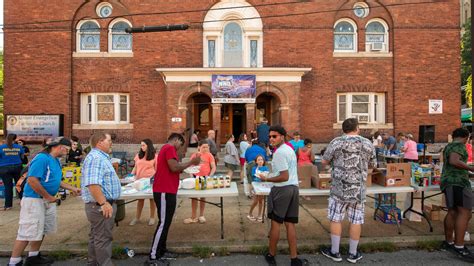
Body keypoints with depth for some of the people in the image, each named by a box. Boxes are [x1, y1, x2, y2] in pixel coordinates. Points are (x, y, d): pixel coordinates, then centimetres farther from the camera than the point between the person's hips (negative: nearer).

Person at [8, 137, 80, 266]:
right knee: (28, 232, -3)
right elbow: (32, 180, -25)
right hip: (34, 200, -10)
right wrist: (49, 197, -18)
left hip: (47, 200, 10)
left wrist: (72, 188, 13)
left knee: (41, 230, 17)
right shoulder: (42, 158, -20)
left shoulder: (55, 160, 10)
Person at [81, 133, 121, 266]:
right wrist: (103, 203, -29)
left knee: (96, 236, 20)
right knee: (103, 238, -1)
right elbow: (92, 183, -30)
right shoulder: (95, 157, -19)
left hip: (102, 205, 11)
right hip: (101, 206, -11)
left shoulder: (101, 157, 16)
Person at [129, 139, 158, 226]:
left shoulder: (155, 156, -3)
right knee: (140, 198, 11)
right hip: (139, 180, 3)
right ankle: (137, 217, 23)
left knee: (152, 198, 7)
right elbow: (135, 167, 15)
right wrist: (131, 175, 1)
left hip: (150, 180, -3)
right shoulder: (138, 155, 8)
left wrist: (154, 177, -17)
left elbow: (157, 169, -3)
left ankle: (152, 217, 19)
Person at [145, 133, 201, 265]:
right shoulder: (170, 148, -12)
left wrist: (189, 164, 14)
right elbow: (174, 167, -22)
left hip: (166, 191, 10)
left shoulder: (166, 148, 20)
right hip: (164, 192, -10)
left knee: (165, 223, 14)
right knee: (163, 223, -6)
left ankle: (162, 251, 23)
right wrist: (191, 162, -12)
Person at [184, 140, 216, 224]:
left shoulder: (209, 155, -4)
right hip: (195, 177, 2)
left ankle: (201, 216, 27)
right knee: (194, 196, 4)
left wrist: (209, 176, -18)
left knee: (203, 196, 11)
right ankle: (193, 217, 17)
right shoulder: (194, 155, 2)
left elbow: (213, 168, -5)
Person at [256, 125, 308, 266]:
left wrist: (266, 179, -11)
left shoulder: (279, 152, -16)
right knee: (290, 224, 13)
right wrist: (270, 175, 22)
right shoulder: (290, 149, 14)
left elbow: (284, 177, -20)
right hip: (293, 188, 9)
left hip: (282, 190, -8)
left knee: (275, 223, 6)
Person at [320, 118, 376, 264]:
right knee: (356, 220, 11)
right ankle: (353, 253, 24)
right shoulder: (368, 143, 2)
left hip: (339, 188, -2)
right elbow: (372, 164, 14)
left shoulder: (336, 142, -6)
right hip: (359, 189, 3)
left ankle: (334, 252, 19)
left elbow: (324, 162, 0)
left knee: (336, 219, 8)